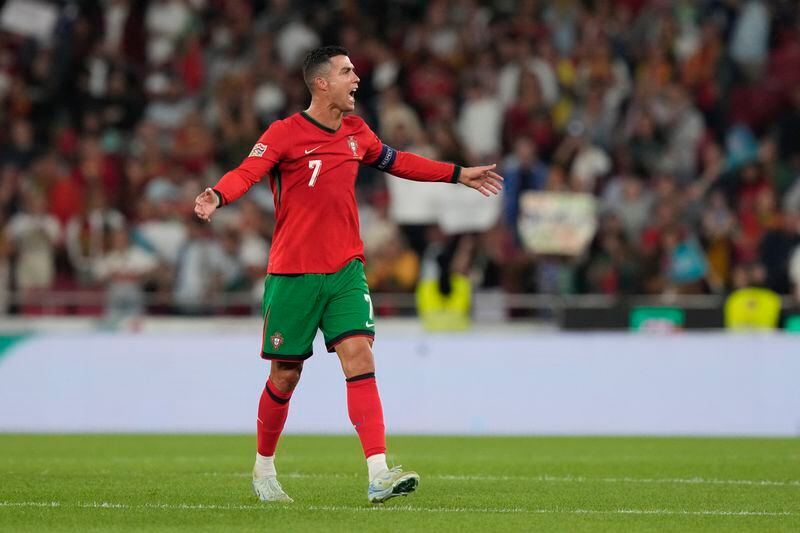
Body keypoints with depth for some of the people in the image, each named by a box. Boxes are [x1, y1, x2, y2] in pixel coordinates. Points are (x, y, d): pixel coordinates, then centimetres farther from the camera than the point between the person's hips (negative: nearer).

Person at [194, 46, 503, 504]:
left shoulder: (357, 132, 10)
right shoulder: (285, 134, -9)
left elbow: (395, 161, 27)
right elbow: (248, 173, -24)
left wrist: (458, 174, 31)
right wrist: (216, 197, -45)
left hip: (346, 272, 4)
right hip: (293, 274, -4)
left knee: (360, 358, -13)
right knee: (286, 376, 4)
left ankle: (379, 476, -20)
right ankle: (264, 470, 27)